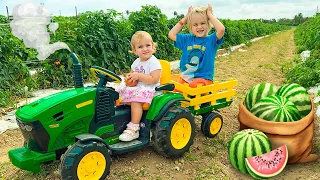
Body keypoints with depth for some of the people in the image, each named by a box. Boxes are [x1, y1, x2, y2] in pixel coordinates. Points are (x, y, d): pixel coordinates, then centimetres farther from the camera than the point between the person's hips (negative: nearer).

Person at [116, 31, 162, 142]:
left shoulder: (154, 62, -10)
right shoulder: (136, 62, 14)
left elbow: (154, 79, -20)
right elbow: (132, 73, 28)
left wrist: (138, 76, -23)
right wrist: (130, 77, 3)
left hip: (149, 89, -9)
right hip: (135, 87, 9)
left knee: (135, 100, -34)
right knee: (119, 91, -4)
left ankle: (133, 129, -29)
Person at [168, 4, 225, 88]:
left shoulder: (211, 39, 0)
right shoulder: (187, 39, 12)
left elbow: (221, 29, -20)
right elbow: (171, 35, 11)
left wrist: (210, 15, -6)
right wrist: (184, 19, 10)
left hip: (203, 78, -4)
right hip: (185, 77, 4)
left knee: (193, 85, -34)